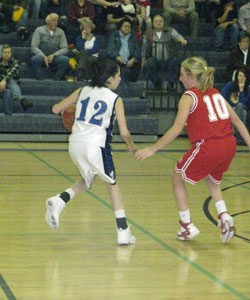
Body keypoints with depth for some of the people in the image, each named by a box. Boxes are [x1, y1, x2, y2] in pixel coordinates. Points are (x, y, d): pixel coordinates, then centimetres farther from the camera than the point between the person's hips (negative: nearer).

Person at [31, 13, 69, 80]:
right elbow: (34, 47, -4)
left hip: (55, 57, 1)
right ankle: (40, 80, -23)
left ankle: (56, 80, -19)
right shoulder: (39, 30, 4)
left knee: (65, 59, -30)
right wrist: (44, 56, -19)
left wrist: (53, 55, -15)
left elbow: (65, 48, 3)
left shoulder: (60, 32, 9)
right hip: (41, 55, -1)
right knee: (35, 59, -36)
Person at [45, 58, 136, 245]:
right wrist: (131, 145, 15)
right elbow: (124, 132, -5)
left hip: (75, 144, 5)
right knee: (112, 185, 14)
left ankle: (59, 201, 2)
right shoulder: (116, 100, 0)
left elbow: (56, 109, 13)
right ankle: (123, 232, 9)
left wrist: (64, 109, 36)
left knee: (87, 181, 28)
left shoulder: (83, 92, 11)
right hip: (95, 145, -5)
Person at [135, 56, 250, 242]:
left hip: (208, 147, -7)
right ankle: (224, 216, 12)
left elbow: (177, 129, -11)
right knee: (212, 179, 33)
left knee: (177, 178, 17)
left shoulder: (189, 96, -1)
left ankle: (187, 225, 14)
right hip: (229, 144, 7)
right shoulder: (215, 93, 18)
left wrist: (152, 149, -8)